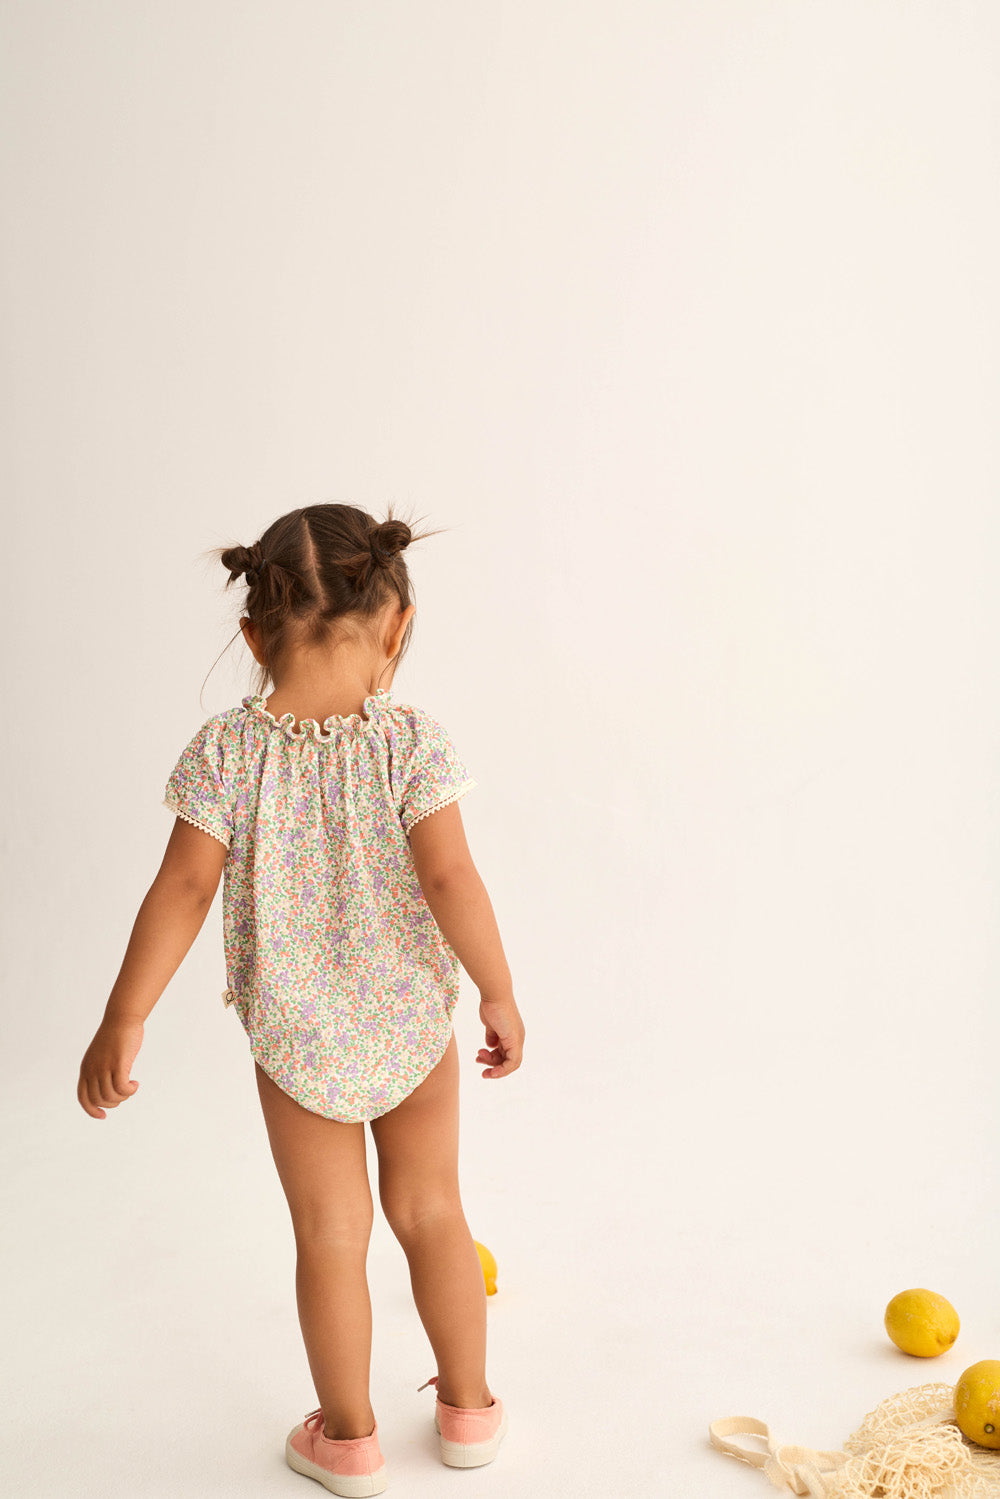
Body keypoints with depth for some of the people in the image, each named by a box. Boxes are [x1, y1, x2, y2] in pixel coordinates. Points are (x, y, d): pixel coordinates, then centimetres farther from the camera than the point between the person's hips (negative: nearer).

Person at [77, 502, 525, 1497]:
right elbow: (449, 880, -17)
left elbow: (184, 891, -15)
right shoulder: (411, 739, -16)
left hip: (293, 1036, 0)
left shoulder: (224, 750, -14)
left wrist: (122, 1024, -7)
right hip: (413, 1023, 0)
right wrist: (500, 997, -5)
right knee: (429, 1211, 19)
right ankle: (467, 1407, 36)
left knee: (330, 1235, 15)